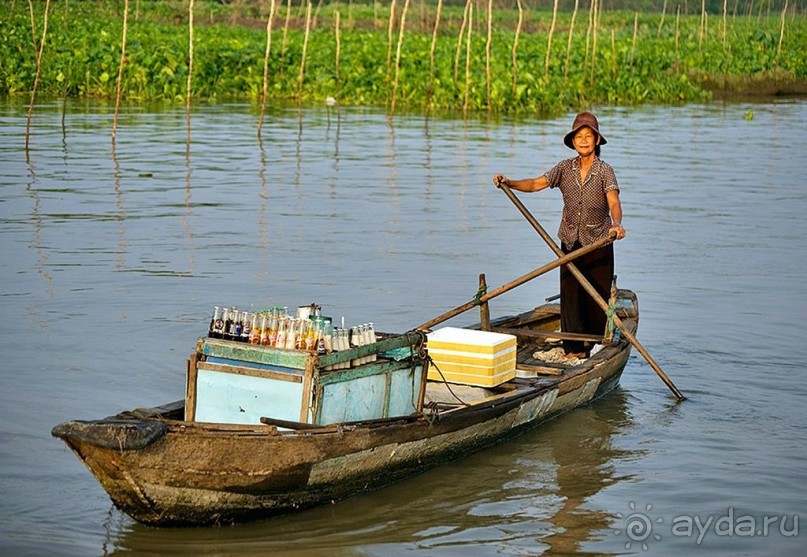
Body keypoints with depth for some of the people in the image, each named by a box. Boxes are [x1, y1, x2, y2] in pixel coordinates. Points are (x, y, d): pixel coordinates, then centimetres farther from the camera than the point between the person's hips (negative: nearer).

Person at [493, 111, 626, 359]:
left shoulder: (604, 171, -10)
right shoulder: (565, 168, 2)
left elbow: (614, 202, -24)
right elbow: (537, 183, -2)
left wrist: (616, 224, -44)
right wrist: (509, 183, -18)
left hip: (599, 244, -3)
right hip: (570, 243, 3)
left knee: (597, 297, 3)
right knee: (569, 295, -1)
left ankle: (596, 344, 21)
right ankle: (574, 347, 3)